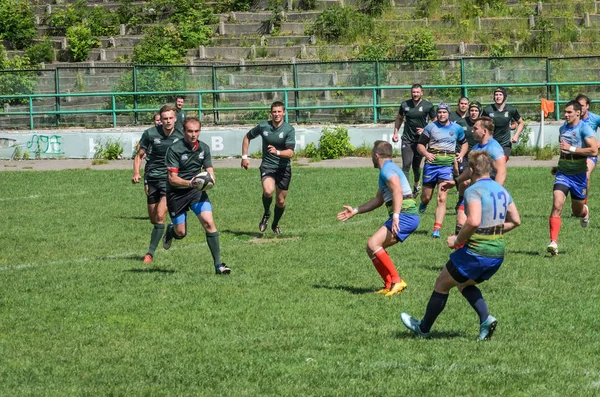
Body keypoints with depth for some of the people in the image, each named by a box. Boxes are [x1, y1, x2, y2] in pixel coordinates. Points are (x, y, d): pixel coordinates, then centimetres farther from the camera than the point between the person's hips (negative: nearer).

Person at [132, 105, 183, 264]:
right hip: (151, 178, 2)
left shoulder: (180, 137, -5)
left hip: (169, 179, -2)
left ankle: (150, 253, -9)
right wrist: (136, 173, -11)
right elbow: (139, 155, 4)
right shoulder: (150, 134, -5)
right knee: (153, 219, 8)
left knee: (160, 216, -16)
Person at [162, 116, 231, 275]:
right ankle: (171, 230, 44)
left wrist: (210, 178, -16)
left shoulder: (204, 148, 1)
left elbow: (210, 171, 8)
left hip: (197, 190, 3)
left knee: (209, 222, -17)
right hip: (176, 193, -3)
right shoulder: (174, 149, -15)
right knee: (181, 233, 3)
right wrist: (190, 183, -33)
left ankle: (218, 265, -14)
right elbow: (172, 178, -16)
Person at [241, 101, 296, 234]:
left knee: (280, 201, 7)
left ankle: (275, 225, 36)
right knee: (268, 191, -28)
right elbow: (247, 137, 16)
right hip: (267, 167, 0)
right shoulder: (263, 127, -3)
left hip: (284, 168, 0)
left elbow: (290, 153, -19)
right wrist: (244, 156, 9)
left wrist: (277, 152, -38)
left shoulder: (289, 130, -9)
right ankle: (266, 214, 2)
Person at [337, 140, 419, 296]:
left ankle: (396, 281, -19)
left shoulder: (387, 169, -7)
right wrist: (355, 211, 36)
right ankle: (390, 285, 7)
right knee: (372, 248, 10)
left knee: (373, 244, -20)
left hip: (405, 215, -10)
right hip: (408, 217, 10)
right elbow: (378, 200, 34)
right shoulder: (388, 169, 26)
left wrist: (396, 216, -33)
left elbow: (398, 191, -24)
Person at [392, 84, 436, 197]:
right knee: (406, 165, -12)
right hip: (407, 139, 0)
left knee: (416, 165, 12)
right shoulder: (405, 105, 2)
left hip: (420, 140, 0)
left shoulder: (428, 106, -3)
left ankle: (417, 184, 39)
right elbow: (399, 118, 18)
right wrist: (395, 132, 10)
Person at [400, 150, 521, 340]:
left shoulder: (474, 191, -15)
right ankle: (486, 319, 8)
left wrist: (458, 240, -15)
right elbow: (515, 221, 16)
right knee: (464, 284, 29)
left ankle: (423, 327, 27)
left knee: (442, 284, 13)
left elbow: (474, 221, -29)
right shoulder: (502, 191, 10)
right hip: (498, 253, 8)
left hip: (476, 252, -8)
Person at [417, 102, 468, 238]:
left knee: (442, 199, -12)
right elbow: (420, 145, 6)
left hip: (447, 165, -1)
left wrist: (461, 154, 4)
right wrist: (426, 154, -15)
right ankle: (423, 204, 47)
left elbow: (464, 143, 23)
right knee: (426, 197, 8)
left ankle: (437, 229, -13)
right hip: (431, 164, 1)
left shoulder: (457, 128, 8)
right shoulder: (430, 127, 3)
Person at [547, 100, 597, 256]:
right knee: (557, 206, -17)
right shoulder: (563, 128, 7)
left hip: (579, 175, -3)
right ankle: (554, 242, -21)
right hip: (563, 174, 3)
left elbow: (594, 151, -25)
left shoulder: (584, 128, -13)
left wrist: (571, 149, -26)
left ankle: (584, 211, 52)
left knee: (577, 212, 13)